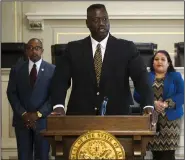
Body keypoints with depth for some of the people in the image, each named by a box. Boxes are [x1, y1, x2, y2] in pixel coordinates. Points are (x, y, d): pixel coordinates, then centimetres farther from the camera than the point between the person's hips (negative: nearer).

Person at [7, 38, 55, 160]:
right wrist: (23, 114, -7)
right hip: (22, 119, 1)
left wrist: (38, 114, -10)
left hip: (43, 119, -1)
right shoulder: (17, 69, 7)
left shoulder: (52, 70, 1)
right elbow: (11, 93, 4)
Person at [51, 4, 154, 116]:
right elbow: (60, 79, -1)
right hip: (81, 116, 1)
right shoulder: (73, 49, 6)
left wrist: (148, 105, -24)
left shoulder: (126, 48, 3)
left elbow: (141, 76, -7)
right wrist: (58, 106, -19)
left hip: (116, 116, 0)